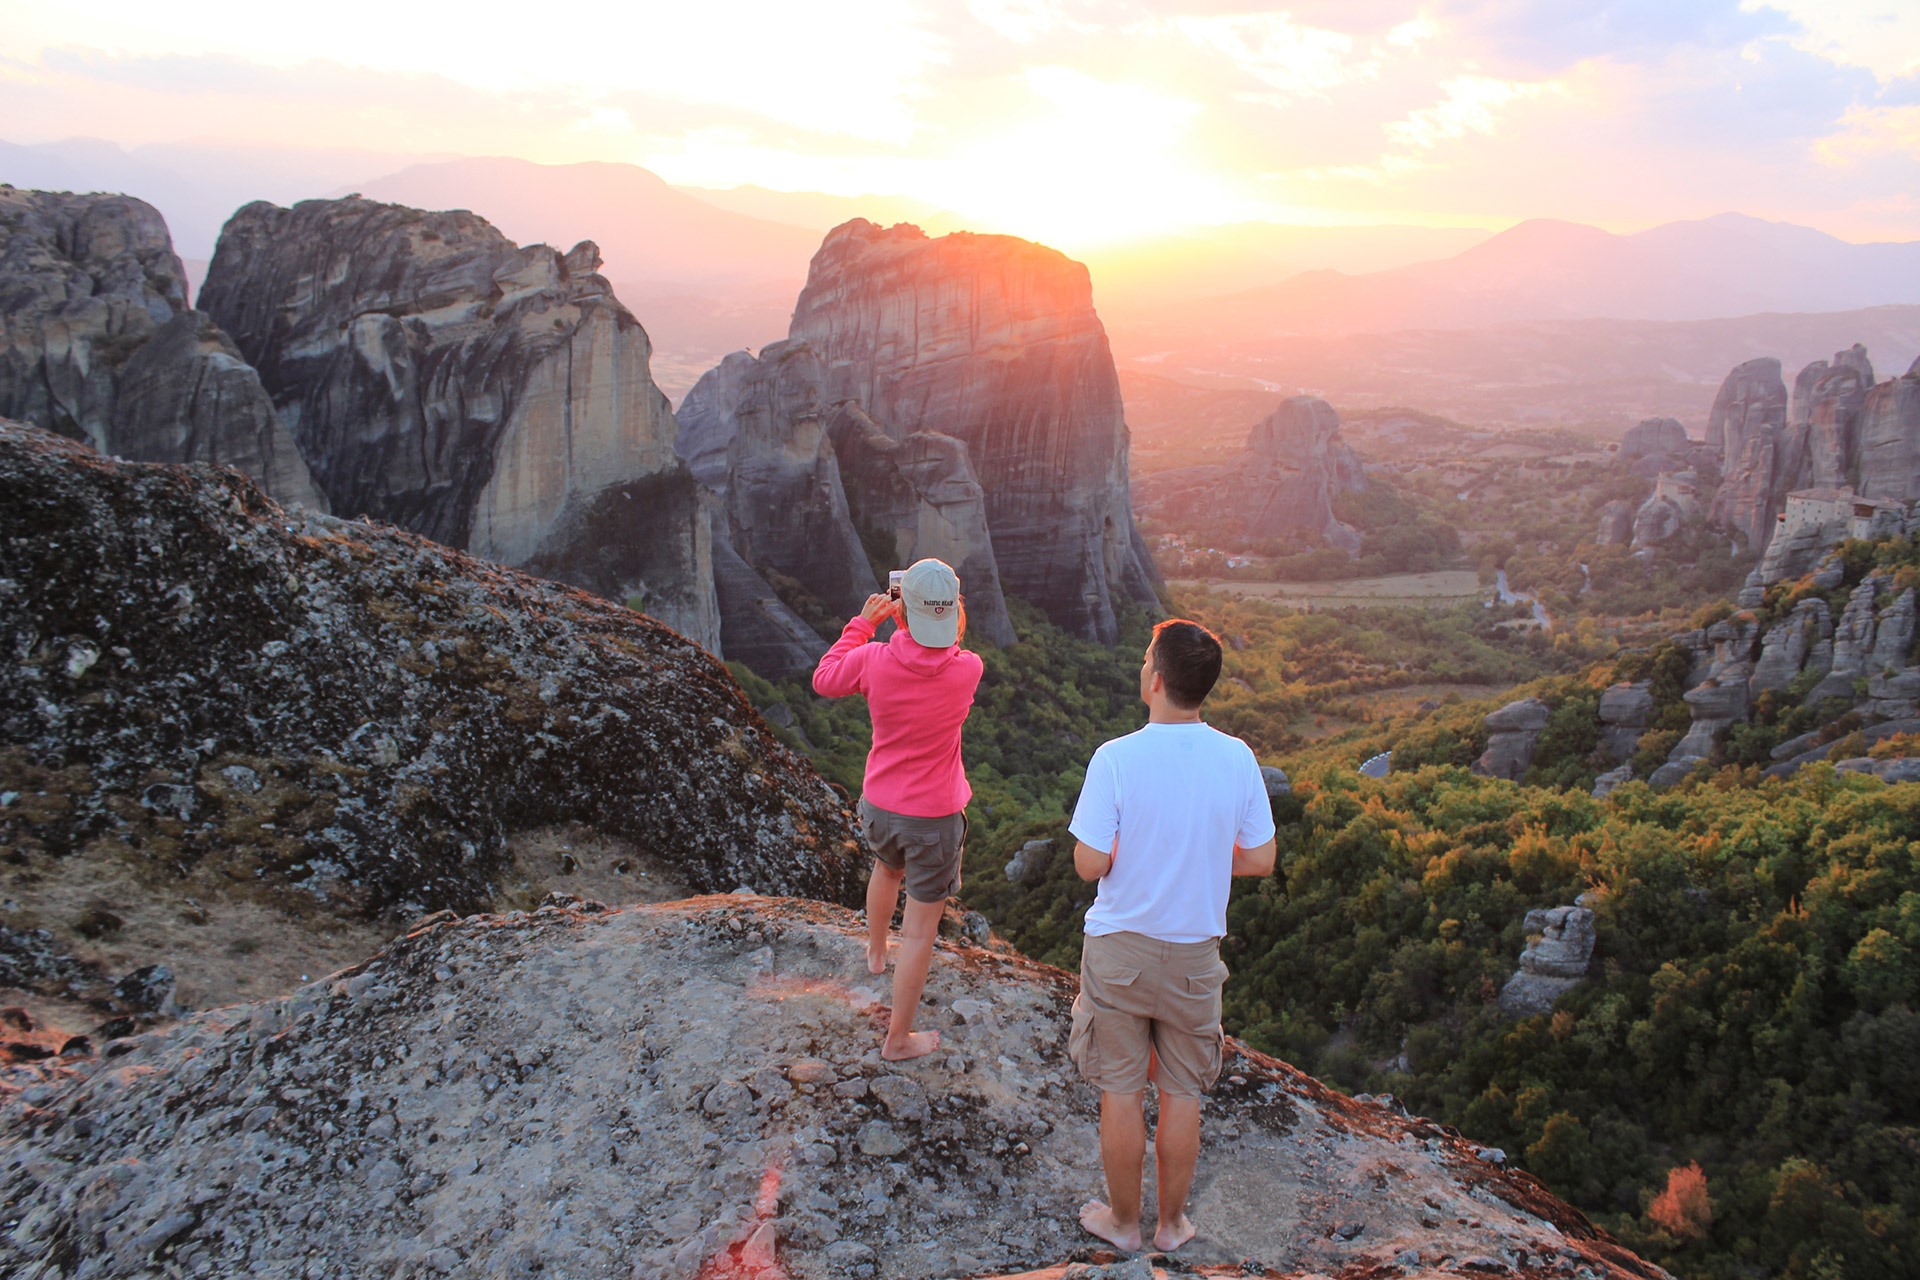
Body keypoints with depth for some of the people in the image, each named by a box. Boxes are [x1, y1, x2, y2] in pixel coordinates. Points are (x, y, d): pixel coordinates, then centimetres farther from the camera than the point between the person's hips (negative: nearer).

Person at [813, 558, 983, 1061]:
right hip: (935, 817, -3)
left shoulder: (873, 660, -18)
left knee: (887, 868, 36)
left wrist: (863, 623, 6)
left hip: (878, 807, 3)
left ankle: (875, 952, 61)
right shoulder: (969, 669, -19)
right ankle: (898, 1038, 21)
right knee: (920, 930, 9)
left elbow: (824, 680, 2)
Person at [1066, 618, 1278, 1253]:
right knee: (1182, 1094, 17)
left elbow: (1089, 863, -18)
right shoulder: (1237, 759, -10)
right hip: (1195, 953, 3)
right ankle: (1171, 1224, 32)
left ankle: (1123, 1220, 30)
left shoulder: (1116, 758, -20)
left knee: (1121, 1092, 14)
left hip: (1120, 948, -2)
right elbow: (1260, 860, -3)